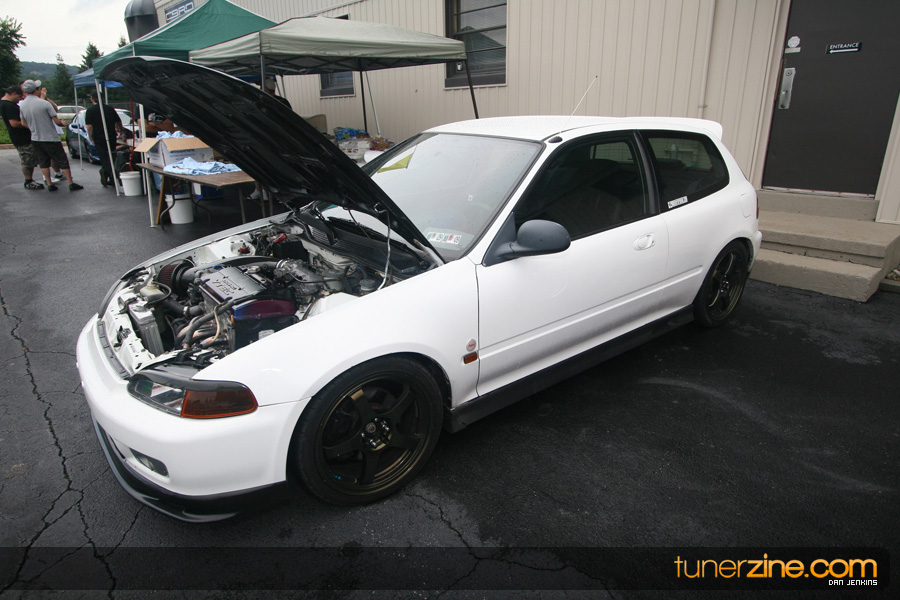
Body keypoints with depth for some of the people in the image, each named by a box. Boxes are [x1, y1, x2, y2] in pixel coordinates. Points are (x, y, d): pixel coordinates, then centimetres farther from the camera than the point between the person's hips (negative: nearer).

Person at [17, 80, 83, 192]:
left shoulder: (22, 105, 0)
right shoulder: (44, 103, -16)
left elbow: (23, 123, 10)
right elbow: (56, 121, -13)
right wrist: (63, 123, 8)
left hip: (35, 139, 5)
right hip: (50, 138, -5)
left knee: (43, 163, 13)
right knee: (63, 161, 2)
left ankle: (49, 184, 13)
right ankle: (71, 183, 2)